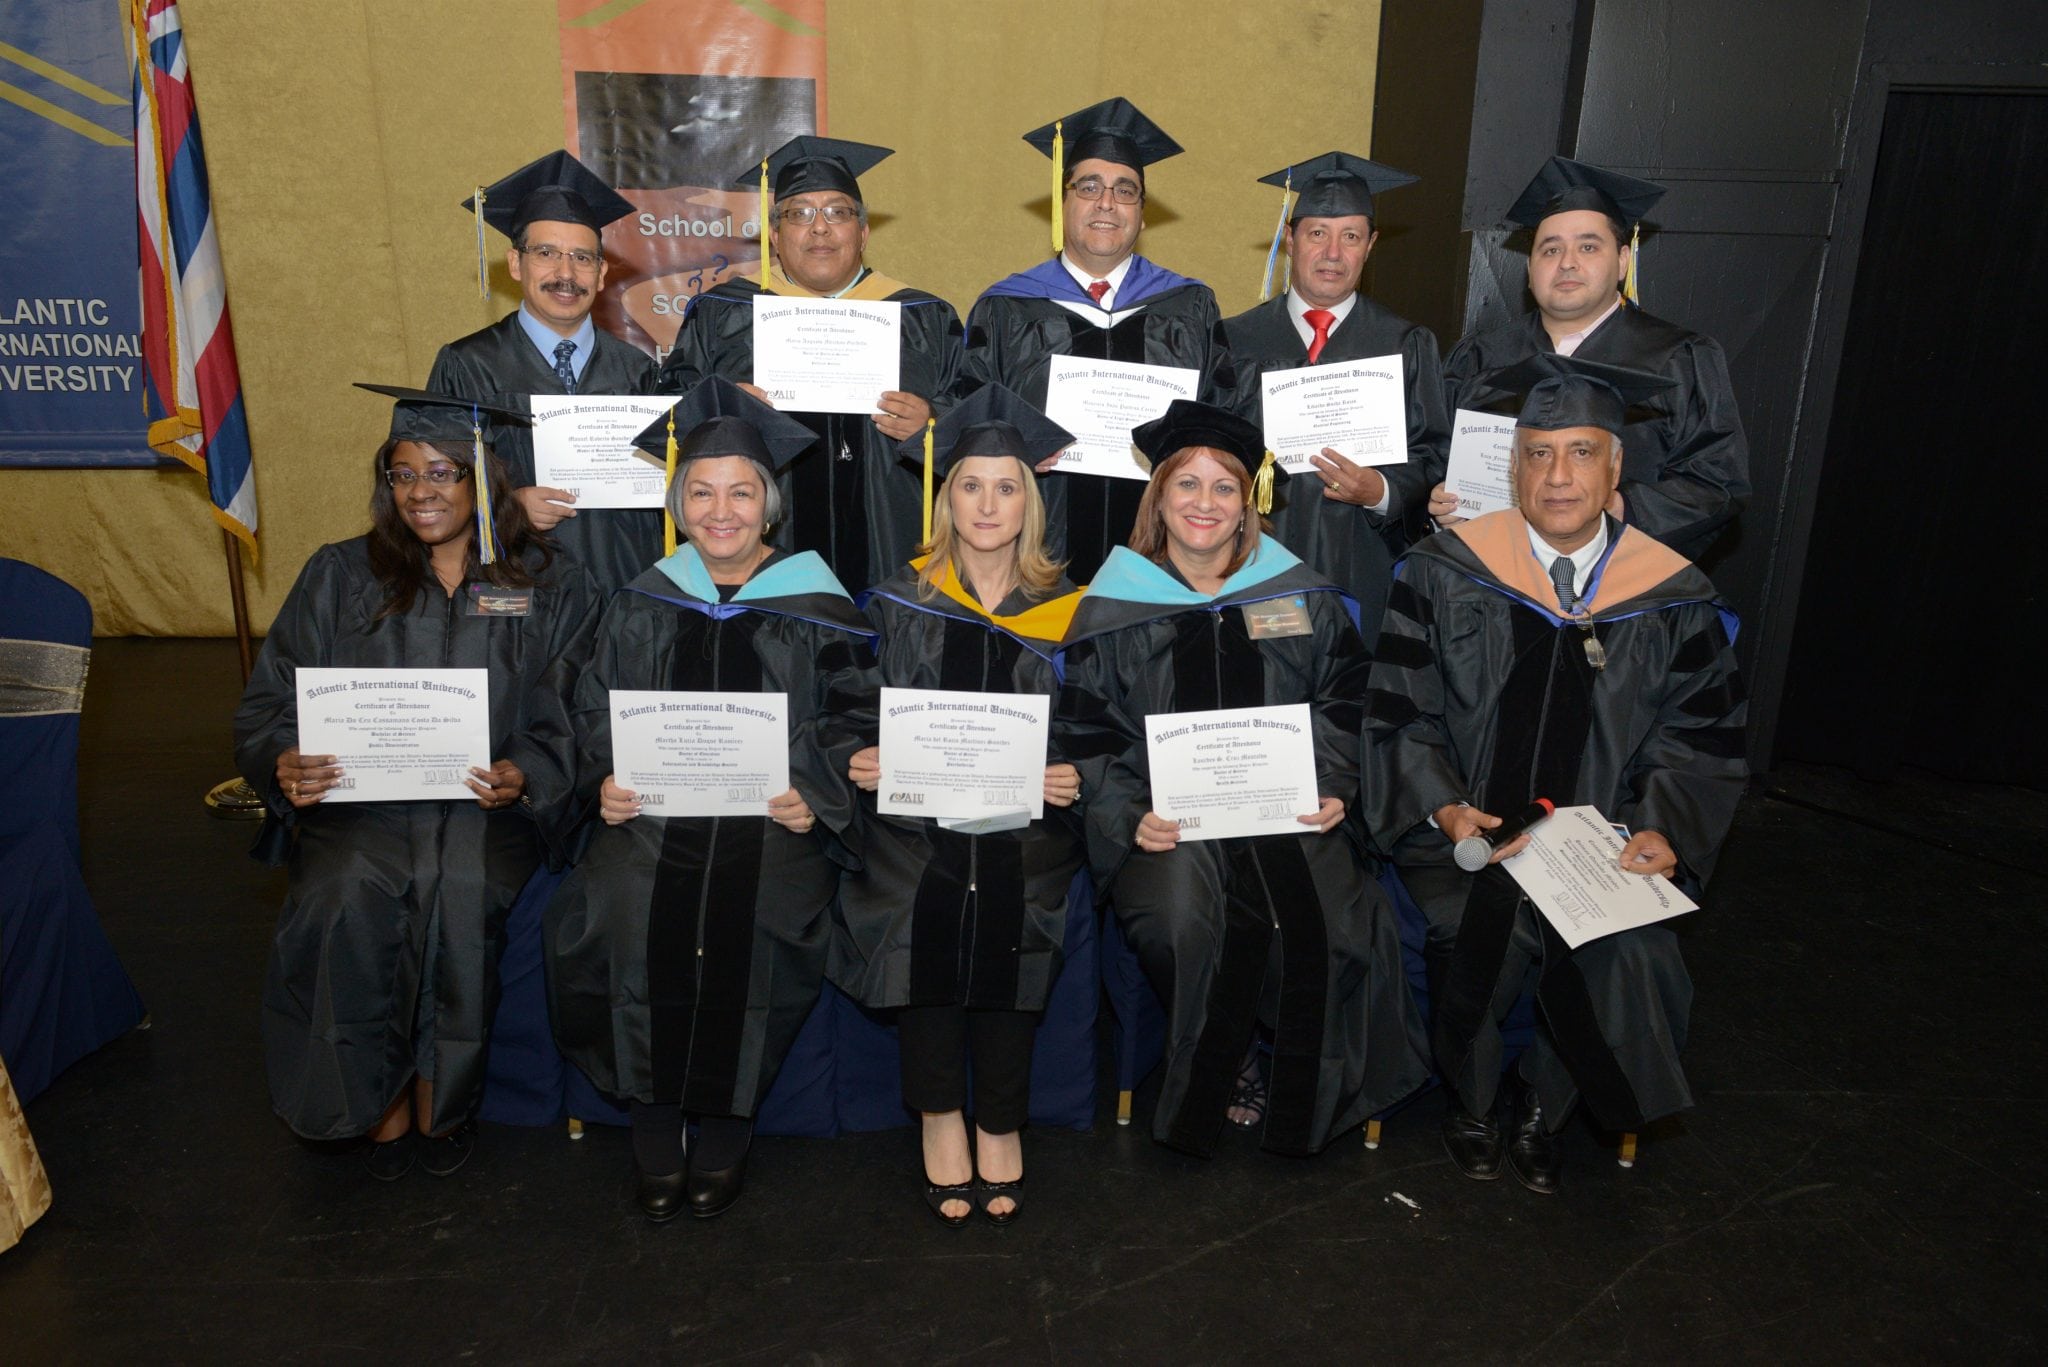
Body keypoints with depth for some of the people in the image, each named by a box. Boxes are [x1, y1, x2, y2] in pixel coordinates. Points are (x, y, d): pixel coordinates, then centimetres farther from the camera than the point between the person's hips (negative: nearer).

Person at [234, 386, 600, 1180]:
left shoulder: (549, 587, 9)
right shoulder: (340, 577, 12)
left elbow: (571, 719, 3)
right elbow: (268, 706, 9)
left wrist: (524, 775, -18)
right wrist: (285, 765, -14)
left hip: (489, 805, -1)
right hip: (359, 800, 1)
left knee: (462, 890, -31)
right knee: (344, 897, -30)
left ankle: (441, 1094, -6)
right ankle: (381, 1100, -6)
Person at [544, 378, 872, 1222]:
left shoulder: (817, 609, 6)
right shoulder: (642, 607, 14)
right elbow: (598, 715, 15)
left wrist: (813, 796, -13)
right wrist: (605, 782, -5)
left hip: (773, 814, -2)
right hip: (654, 807, 2)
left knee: (752, 918, -30)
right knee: (625, 909, -27)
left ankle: (727, 1121, -4)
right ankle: (652, 1117, -4)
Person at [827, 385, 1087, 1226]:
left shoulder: (1062, 610, 8)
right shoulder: (900, 599, 9)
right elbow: (859, 710, 10)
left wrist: (1075, 777, -10)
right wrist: (860, 760, -10)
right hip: (916, 811, 0)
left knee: (1006, 906, -24)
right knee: (923, 910, -25)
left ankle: (999, 1123, 0)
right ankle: (938, 1116, -1)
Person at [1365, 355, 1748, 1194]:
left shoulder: (1673, 599, 3)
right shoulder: (1448, 573, -2)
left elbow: (1698, 742, 7)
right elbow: (1401, 717, 0)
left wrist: (1664, 829, -11)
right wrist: (1445, 808, -16)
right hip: (1465, 831, -1)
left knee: (1629, 956, -23)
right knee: (1481, 931, -28)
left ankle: (1542, 1101, 11)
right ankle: (1471, 1100, 7)